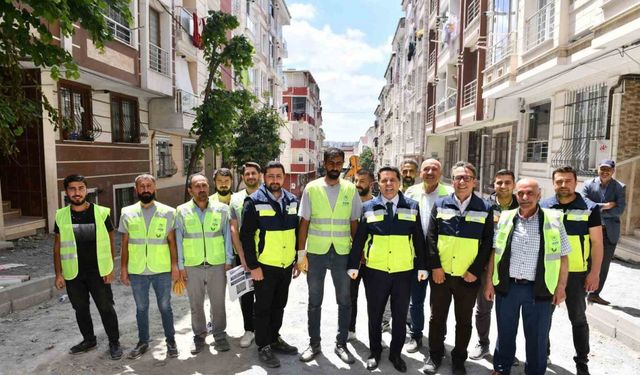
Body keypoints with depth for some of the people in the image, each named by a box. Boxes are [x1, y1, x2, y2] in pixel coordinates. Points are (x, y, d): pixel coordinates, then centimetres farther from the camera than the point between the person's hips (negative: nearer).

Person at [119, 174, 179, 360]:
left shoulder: (167, 212, -2)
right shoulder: (127, 213, 3)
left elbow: (172, 241, 0)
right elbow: (124, 244, 7)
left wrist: (175, 264, -6)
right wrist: (123, 268, 4)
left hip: (162, 270, -1)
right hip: (137, 271, 2)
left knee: (165, 307, 9)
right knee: (141, 308, 14)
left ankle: (171, 341, 26)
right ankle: (143, 342, 31)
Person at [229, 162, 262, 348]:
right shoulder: (235, 199, 3)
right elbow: (233, 229, 2)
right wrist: (242, 256, -5)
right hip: (242, 255, 2)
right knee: (245, 294, 10)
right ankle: (249, 330, 25)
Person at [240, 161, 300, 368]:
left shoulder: (292, 201, 5)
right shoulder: (254, 202, -11)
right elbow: (246, 236, -13)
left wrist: (298, 260, 10)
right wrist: (253, 265, -15)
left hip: (286, 265, 5)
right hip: (264, 266, -5)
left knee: (279, 306, 18)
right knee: (263, 307, 7)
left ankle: (274, 339, 36)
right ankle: (263, 346, 23)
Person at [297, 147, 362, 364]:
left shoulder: (350, 189, 1)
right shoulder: (311, 188, -2)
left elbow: (354, 223, 5)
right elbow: (304, 222, -1)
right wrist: (301, 253, -5)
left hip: (342, 253, 1)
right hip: (316, 252, -1)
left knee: (344, 301, 11)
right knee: (314, 301, 12)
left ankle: (341, 344, 28)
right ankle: (314, 343, 28)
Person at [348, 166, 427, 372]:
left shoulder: (412, 207, 2)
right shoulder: (368, 207, 0)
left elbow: (419, 239, 3)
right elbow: (359, 239, 0)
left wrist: (422, 266, 1)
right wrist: (353, 265, -4)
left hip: (404, 272, 1)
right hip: (375, 271, 0)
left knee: (400, 316, 13)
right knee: (375, 314, 13)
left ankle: (396, 354, 33)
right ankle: (375, 352, 33)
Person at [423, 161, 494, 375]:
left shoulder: (485, 209, 0)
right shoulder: (440, 205, 3)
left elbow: (487, 242, -2)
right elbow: (431, 237, 0)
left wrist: (475, 270, -9)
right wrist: (435, 266, -8)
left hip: (468, 276, 0)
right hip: (440, 274, 1)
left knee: (464, 321, 13)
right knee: (437, 317, 12)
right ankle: (435, 355, 30)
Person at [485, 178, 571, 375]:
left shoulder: (554, 220, -4)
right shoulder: (504, 218, 0)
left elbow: (563, 257, 2)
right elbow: (494, 253, 6)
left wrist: (561, 287, 0)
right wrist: (489, 281, 3)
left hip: (539, 289, -1)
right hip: (507, 286, 1)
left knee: (537, 337, 12)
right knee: (505, 333, 16)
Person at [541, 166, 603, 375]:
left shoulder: (589, 209, -5)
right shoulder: (543, 207, -1)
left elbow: (597, 242, -4)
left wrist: (595, 272, -9)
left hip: (577, 273, -2)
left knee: (578, 318, 10)